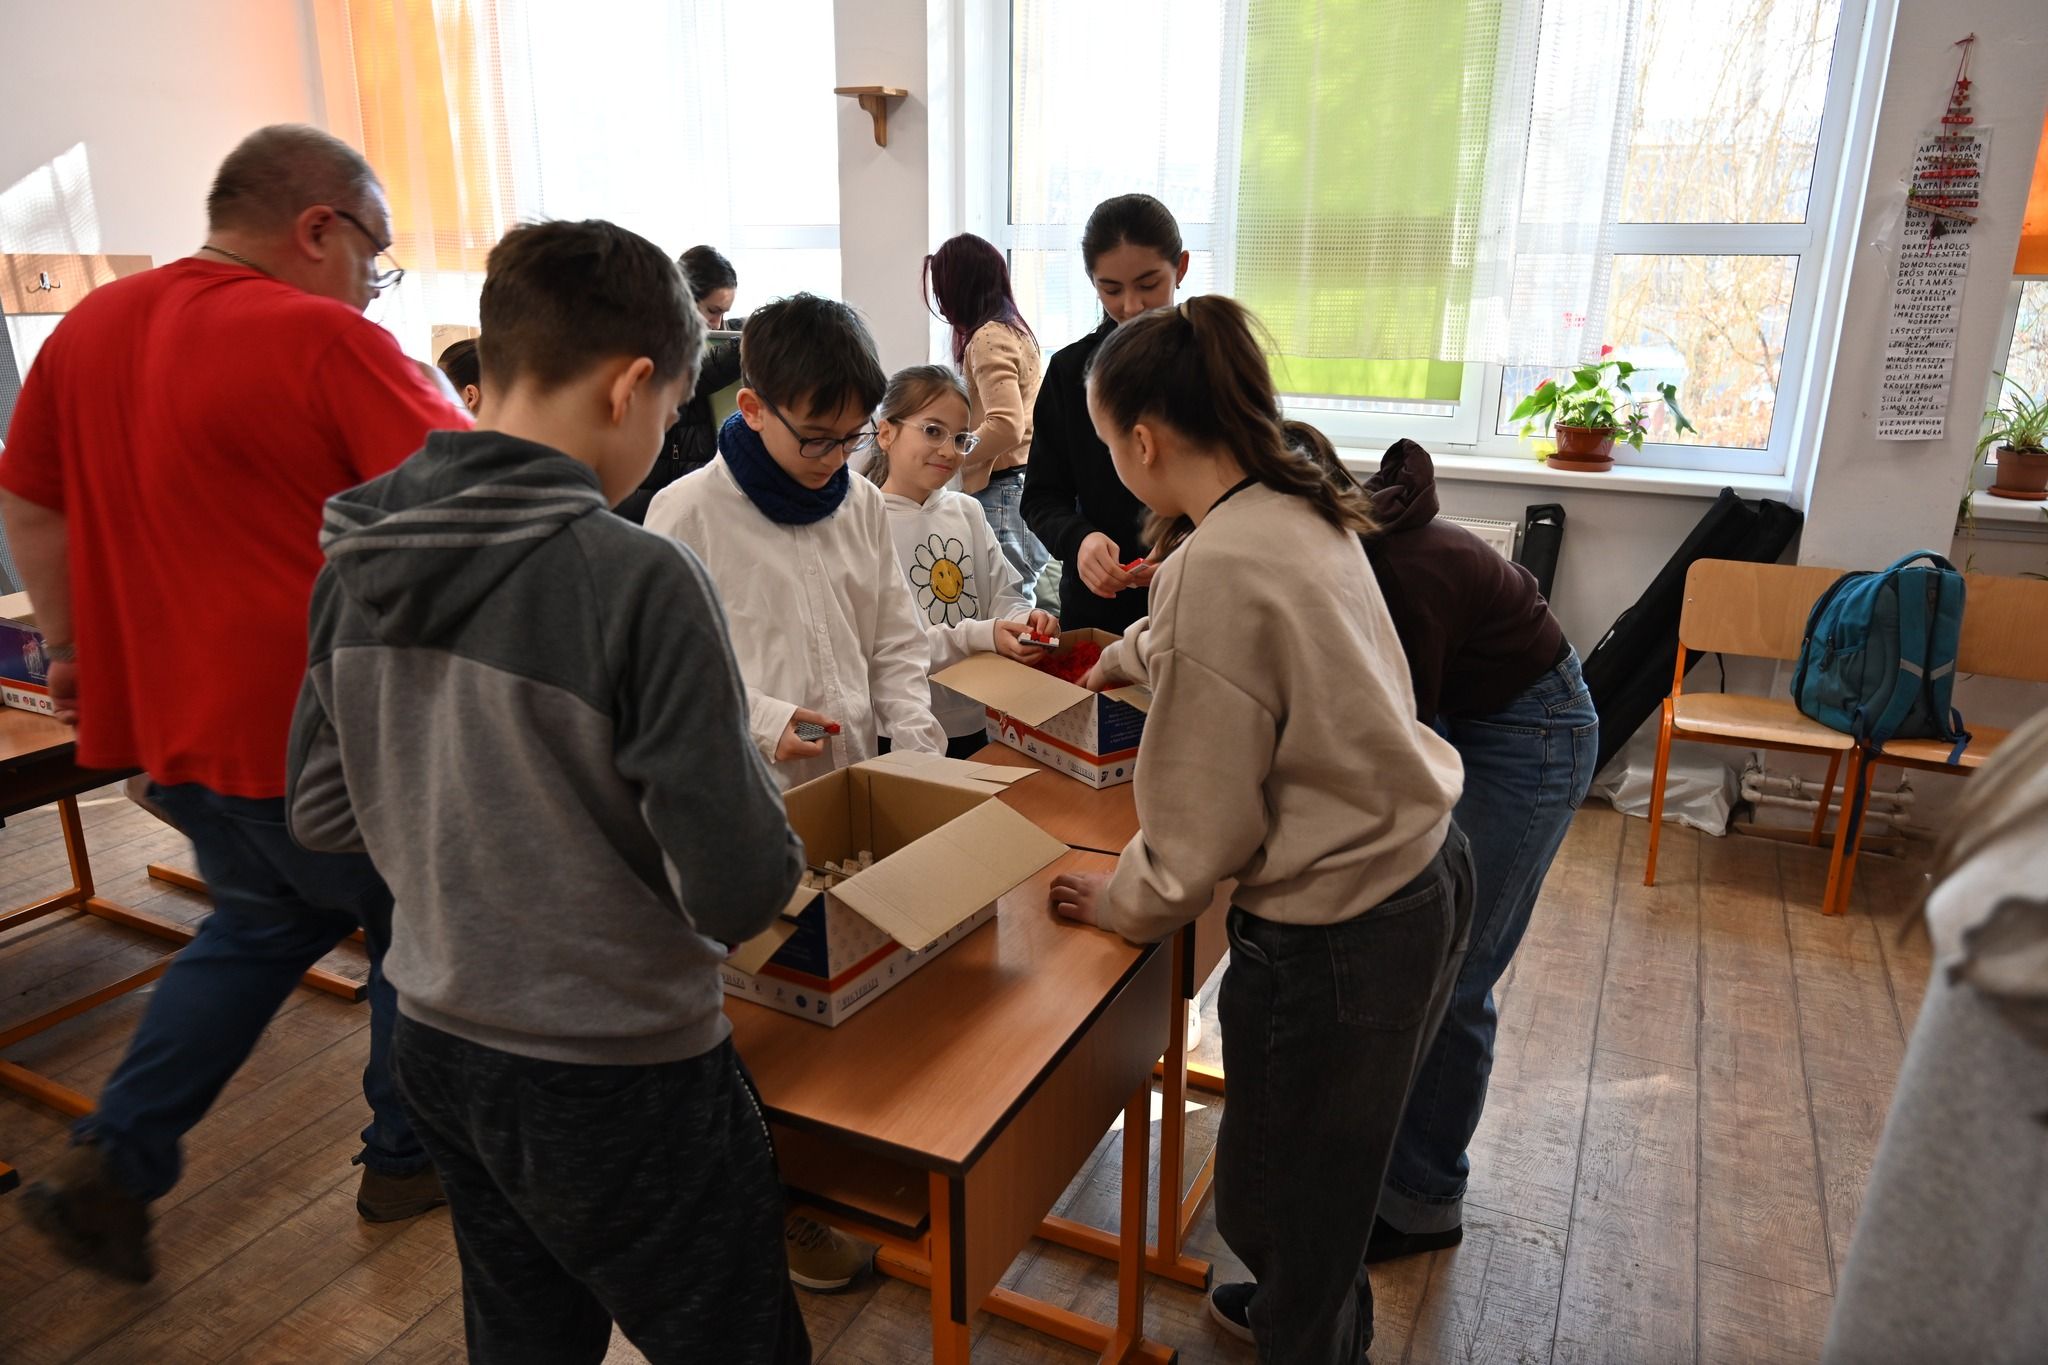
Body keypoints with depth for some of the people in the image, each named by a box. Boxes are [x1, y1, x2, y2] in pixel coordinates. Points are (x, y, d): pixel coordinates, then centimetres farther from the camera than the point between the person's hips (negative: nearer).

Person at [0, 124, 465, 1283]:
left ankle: (111, 1165, 25)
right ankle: (408, 1157, 32)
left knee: (262, 922, 28)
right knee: (418, 930, 16)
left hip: (165, 715, 8)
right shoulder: (326, 339, -17)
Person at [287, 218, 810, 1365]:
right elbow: (737, 892, -24)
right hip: (618, 1077, -6)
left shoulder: (358, 560, -4)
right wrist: (762, 807, -4)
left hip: (437, 1045, 7)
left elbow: (324, 815, 6)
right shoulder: (639, 579, -25)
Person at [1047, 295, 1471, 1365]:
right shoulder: (1301, 511, 2)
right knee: (1324, 1163, 30)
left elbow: (1197, 831, -19)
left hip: (1339, 933, -9)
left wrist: (1114, 905, -1)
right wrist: (1118, 662, 42)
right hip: (1424, 873, 9)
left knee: (1280, 1190, 14)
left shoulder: (1219, 571, -26)